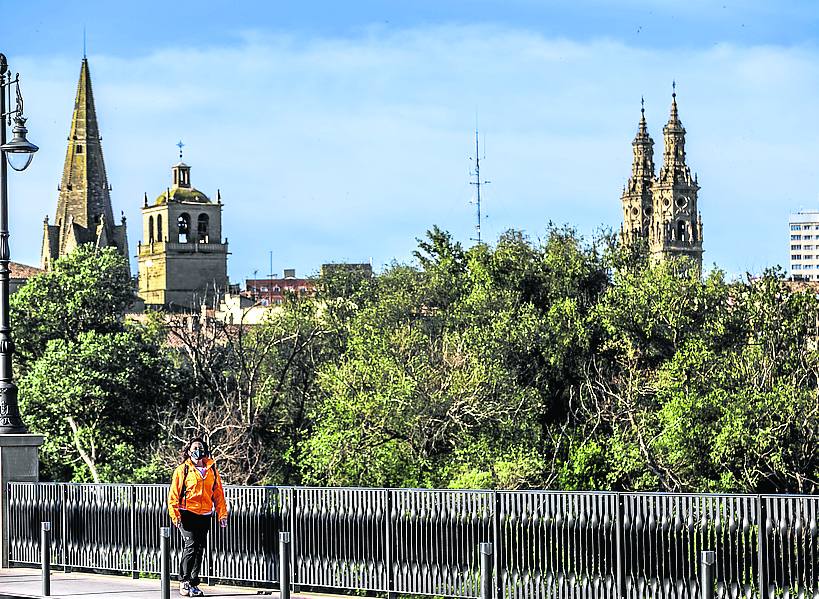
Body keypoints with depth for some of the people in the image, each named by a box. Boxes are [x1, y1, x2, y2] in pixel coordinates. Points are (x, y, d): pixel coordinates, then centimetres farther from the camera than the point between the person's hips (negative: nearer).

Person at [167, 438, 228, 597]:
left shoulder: (212, 470, 11)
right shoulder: (182, 470, -1)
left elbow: (218, 493, 15)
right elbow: (174, 494, -3)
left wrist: (222, 513, 7)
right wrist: (175, 514, -12)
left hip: (205, 516, 4)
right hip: (188, 515, -4)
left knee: (199, 550, 8)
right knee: (191, 546, -15)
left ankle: (193, 583, 16)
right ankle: (184, 582, -7)